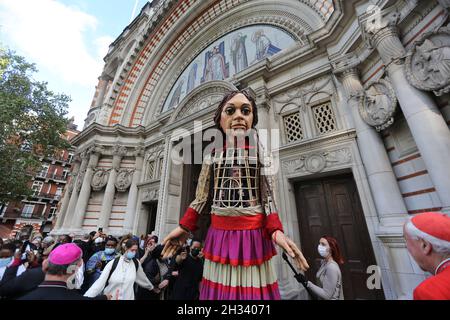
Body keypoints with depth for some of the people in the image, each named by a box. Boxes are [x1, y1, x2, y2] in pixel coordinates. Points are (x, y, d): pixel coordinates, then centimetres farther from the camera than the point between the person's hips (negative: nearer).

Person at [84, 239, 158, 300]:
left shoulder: (136, 263, -4)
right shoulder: (113, 263, -12)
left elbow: (142, 278, 10)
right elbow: (100, 282, -12)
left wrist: (152, 287, 21)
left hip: (128, 297, 2)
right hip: (110, 297, -2)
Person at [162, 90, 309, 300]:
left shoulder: (258, 150, 2)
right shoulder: (213, 154, 5)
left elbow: (267, 196, -1)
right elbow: (201, 197, 6)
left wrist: (276, 231, -14)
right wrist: (185, 227, 2)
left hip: (253, 235, -1)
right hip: (219, 234, 2)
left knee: (253, 290, 8)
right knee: (220, 291, 11)